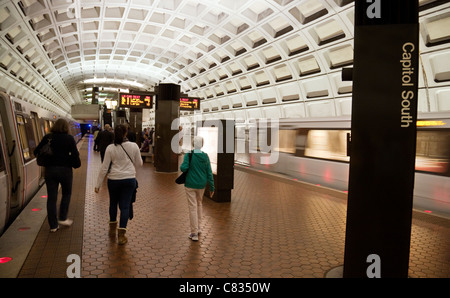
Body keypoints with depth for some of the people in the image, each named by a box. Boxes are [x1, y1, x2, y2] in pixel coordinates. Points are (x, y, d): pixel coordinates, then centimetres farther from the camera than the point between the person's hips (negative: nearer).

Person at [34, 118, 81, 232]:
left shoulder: (47, 137, 1)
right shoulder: (69, 138, -7)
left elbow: (37, 152, 5)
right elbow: (75, 154, -11)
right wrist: (76, 164, 7)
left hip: (50, 170, 3)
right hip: (65, 170, -2)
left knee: (51, 197, 9)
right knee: (66, 194, 20)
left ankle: (53, 225, 15)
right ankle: (63, 218, 15)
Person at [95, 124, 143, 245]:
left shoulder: (110, 148, -8)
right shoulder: (134, 146, -8)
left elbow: (104, 168, -6)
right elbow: (139, 163, 3)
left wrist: (98, 184, 2)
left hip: (114, 180, 1)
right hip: (129, 179, -1)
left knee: (113, 203, 21)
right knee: (125, 206, 4)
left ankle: (112, 228, 36)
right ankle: (121, 234, 1)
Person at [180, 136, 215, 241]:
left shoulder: (189, 155, -13)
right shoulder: (205, 156, -3)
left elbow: (184, 168, -21)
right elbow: (209, 173, -2)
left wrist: (181, 166, 4)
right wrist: (212, 187, 4)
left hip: (190, 185, -3)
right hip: (201, 185, 4)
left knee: (193, 207, 1)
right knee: (199, 203, 24)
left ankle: (194, 233, 5)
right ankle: (197, 227, 31)